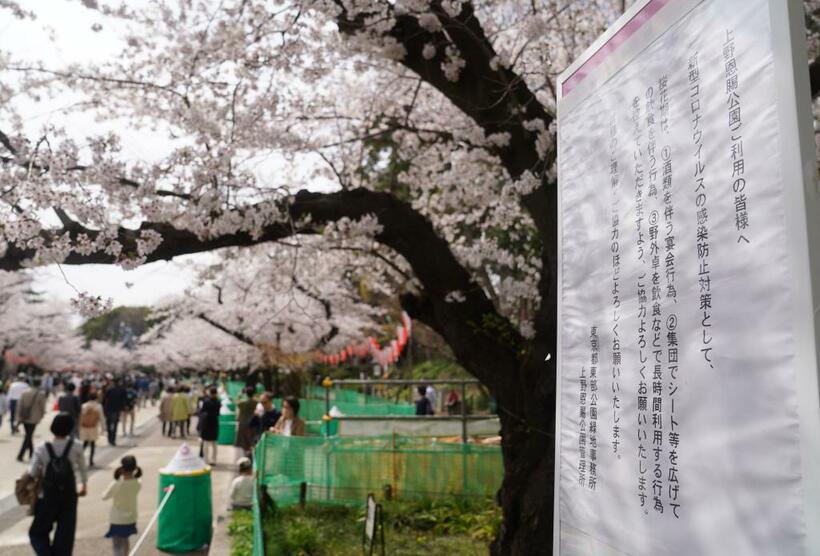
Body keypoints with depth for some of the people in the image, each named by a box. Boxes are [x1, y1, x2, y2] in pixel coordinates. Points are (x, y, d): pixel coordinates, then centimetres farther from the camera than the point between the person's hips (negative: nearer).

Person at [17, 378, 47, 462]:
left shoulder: (25, 392, 2)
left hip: (24, 418, 5)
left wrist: (19, 416, 6)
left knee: (29, 435, 18)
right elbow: (42, 407, -5)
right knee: (28, 436, 1)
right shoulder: (41, 394, -11)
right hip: (33, 418, -5)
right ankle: (20, 455, -5)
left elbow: (19, 405, 1)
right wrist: (42, 415, 12)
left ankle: (31, 453, 27)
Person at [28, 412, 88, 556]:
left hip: (47, 499, -1)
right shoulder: (76, 448, -12)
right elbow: (82, 469, 2)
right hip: (69, 498, 1)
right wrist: (84, 485, 19)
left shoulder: (42, 450, -16)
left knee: (38, 532, 18)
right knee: (65, 534, 13)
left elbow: (32, 474, -12)